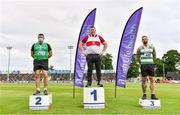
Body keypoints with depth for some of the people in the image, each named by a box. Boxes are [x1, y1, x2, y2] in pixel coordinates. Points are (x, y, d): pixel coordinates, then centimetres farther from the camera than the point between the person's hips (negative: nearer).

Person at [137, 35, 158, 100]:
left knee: (152, 80, -4)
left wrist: (151, 63, 12)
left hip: (151, 65, 2)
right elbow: (138, 57, 10)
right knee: (144, 80, 0)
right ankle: (144, 95, 7)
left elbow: (154, 56, 17)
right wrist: (141, 64, 7)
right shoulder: (140, 48, 4)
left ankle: (153, 95, -1)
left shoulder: (152, 47, 9)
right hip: (143, 66, -1)